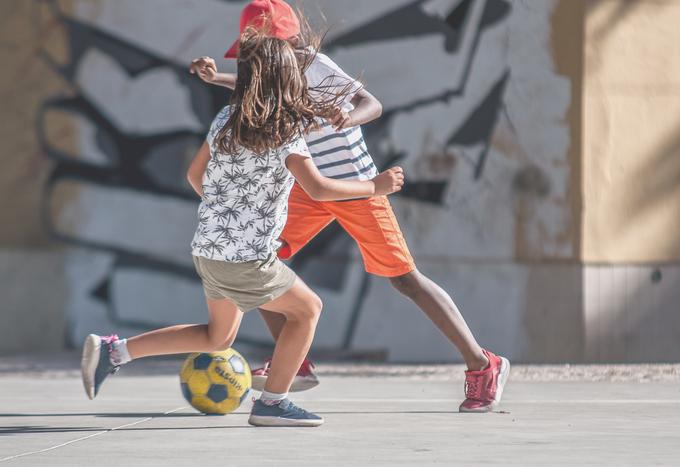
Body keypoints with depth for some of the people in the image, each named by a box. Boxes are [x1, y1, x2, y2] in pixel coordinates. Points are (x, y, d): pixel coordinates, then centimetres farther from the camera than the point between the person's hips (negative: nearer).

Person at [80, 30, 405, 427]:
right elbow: (318, 188, -24)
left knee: (218, 337, 23)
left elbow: (195, 175, 16)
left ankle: (113, 351, 14)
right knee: (307, 308, 11)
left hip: (209, 247, 8)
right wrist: (374, 187, -12)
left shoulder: (226, 120, 7)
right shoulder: (284, 131, -15)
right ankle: (273, 403, 11)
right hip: (245, 259, -8)